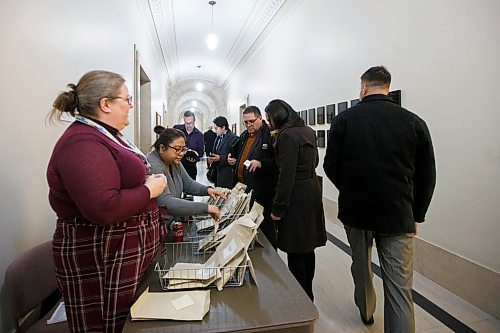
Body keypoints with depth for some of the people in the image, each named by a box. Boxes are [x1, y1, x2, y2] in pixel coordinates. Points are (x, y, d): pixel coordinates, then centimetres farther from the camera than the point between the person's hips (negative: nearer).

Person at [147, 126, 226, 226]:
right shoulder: (153, 167, -24)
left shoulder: (174, 161, 4)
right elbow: (166, 203, -34)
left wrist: (207, 190, -7)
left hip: (173, 221, 8)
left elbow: (188, 184, 13)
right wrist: (206, 207, -35)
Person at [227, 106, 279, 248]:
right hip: (243, 188, 8)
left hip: (262, 190, -8)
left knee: (265, 227, 3)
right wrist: (234, 161, 9)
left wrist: (261, 163, -28)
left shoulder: (270, 135, -10)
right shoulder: (244, 136, 16)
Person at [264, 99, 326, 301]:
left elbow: (286, 175, -20)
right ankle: (308, 295, 34)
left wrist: (278, 208, -15)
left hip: (296, 197, -9)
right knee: (307, 247, 19)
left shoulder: (287, 135, -16)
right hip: (312, 192, 9)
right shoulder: (308, 131, 10)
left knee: (295, 252, 3)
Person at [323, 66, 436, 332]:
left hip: (355, 210, 1)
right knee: (399, 287, 7)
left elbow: (331, 167, -2)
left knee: (361, 265, 24)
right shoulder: (414, 122, -4)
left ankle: (366, 311, 48)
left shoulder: (344, 119, -7)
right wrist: (416, 215, 13)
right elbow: (426, 177, 1)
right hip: (398, 215, -1)